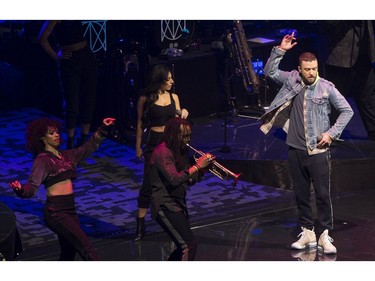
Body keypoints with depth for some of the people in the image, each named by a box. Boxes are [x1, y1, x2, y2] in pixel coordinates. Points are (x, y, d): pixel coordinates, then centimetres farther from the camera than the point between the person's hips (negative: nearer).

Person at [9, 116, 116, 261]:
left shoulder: (66, 155, 16)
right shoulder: (42, 160, -6)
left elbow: (87, 148, 27)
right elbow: (32, 186, -14)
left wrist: (102, 129, 25)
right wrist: (20, 189, -36)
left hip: (70, 210, 8)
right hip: (56, 212, -8)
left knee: (69, 253, 11)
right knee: (85, 246, -14)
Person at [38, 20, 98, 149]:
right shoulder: (55, 20, -9)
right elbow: (42, 38, -16)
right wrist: (55, 56, -10)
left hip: (87, 57, 6)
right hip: (69, 62, -6)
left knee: (88, 100, 5)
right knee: (71, 103, -3)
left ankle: (84, 139, 14)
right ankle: (70, 142, 6)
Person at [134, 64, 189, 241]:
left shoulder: (173, 97, 5)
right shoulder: (146, 99, -6)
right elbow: (140, 123, 0)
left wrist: (183, 115, -13)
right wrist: (138, 146, 0)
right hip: (154, 142, -4)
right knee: (148, 183, -5)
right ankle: (140, 226, 0)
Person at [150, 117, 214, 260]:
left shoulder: (181, 151, 12)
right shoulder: (162, 152, -17)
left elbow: (190, 180, 12)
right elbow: (174, 179, -30)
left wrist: (203, 168, -6)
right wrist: (197, 166, -26)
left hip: (178, 204, 10)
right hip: (166, 206, -10)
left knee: (184, 247, 15)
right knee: (189, 245, -16)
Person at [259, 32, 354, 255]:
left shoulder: (327, 87, -5)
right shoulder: (292, 81, 4)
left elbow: (347, 111, 1)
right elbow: (270, 71, 5)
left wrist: (332, 133, -7)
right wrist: (280, 50, -6)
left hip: (318, 151, -4)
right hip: (296, 150, 4)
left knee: (323, 195, -5)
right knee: (301, 195, 10)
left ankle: (325, 236, 1)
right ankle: (307, 233, 19)